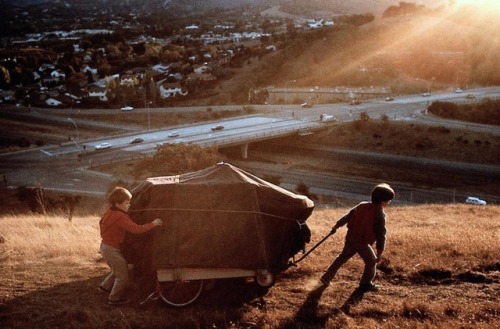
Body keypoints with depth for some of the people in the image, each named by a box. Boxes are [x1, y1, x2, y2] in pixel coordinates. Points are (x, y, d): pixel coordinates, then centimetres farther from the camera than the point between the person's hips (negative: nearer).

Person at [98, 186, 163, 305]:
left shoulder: (111, 212, 4)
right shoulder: (120, 217, -26)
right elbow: (136, 229, -32)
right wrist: (153, 224, -23)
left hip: (107, 246, 10)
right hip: (111, 249, -10)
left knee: (119, 269, 28)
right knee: (122, 275, 1)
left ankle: (106, 286, 40)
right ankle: (115, 298, 12)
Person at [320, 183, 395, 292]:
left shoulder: (362, 205, 5)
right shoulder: (379, 214, -13)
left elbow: (348, 216, 13)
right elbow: (381, 235, -14)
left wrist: (337, 225, 23)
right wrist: (380, 252, -12)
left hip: (350, 237, 6)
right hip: (362, 242, -6)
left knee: (342, 257, 20)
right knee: (371, 261, 14)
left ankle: (326, 277, 23)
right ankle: (366, 283, 21)